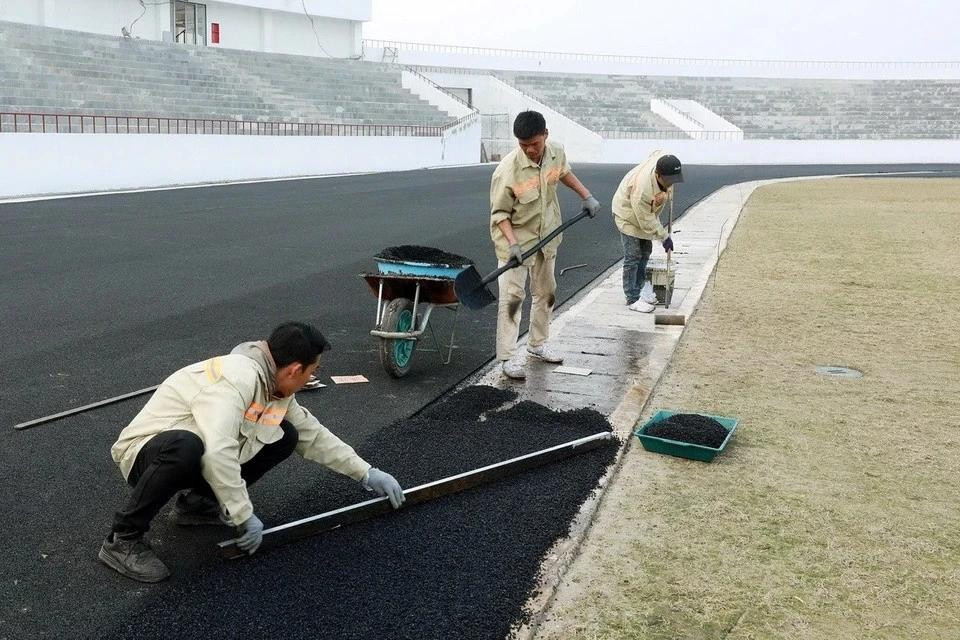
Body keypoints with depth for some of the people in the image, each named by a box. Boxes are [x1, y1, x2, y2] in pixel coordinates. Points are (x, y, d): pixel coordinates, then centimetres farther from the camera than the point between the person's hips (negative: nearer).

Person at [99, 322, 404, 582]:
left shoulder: (275, 387, -1)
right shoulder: (239, 376, -30)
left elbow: (314, 435, 13)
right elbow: (217, 452, -40)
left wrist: (366, 473, 12)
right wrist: (245, 517, -31)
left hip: (204, 460, 8)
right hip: (144, 454, -8)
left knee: (285, 436, -1)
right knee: (186, 446, -42)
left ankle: (198, 504, 11)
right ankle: (122, 540, -19)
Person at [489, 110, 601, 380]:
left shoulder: (556, 152, -11)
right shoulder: (507, 171, -28)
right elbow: (500, 213, -20)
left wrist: (586, 196, 10)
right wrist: (512, 243, -31)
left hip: (546, 235, 6)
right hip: (515, 238, -6)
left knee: (545, 292, 17)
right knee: (512, 296, -8)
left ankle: (537, 344, 33)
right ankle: (508, 357, -1)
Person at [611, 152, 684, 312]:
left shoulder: (663, 160, -25)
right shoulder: (642, 189, -42)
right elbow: (647, 221, -30)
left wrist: (665, 193, -13)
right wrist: (665, 237, -20)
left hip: (646, 212, 8)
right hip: (628, 215, -8)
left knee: (645, 251, 15)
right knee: (633, 257, -7)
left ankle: (638, 290, 27)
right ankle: (632, 299, 0)